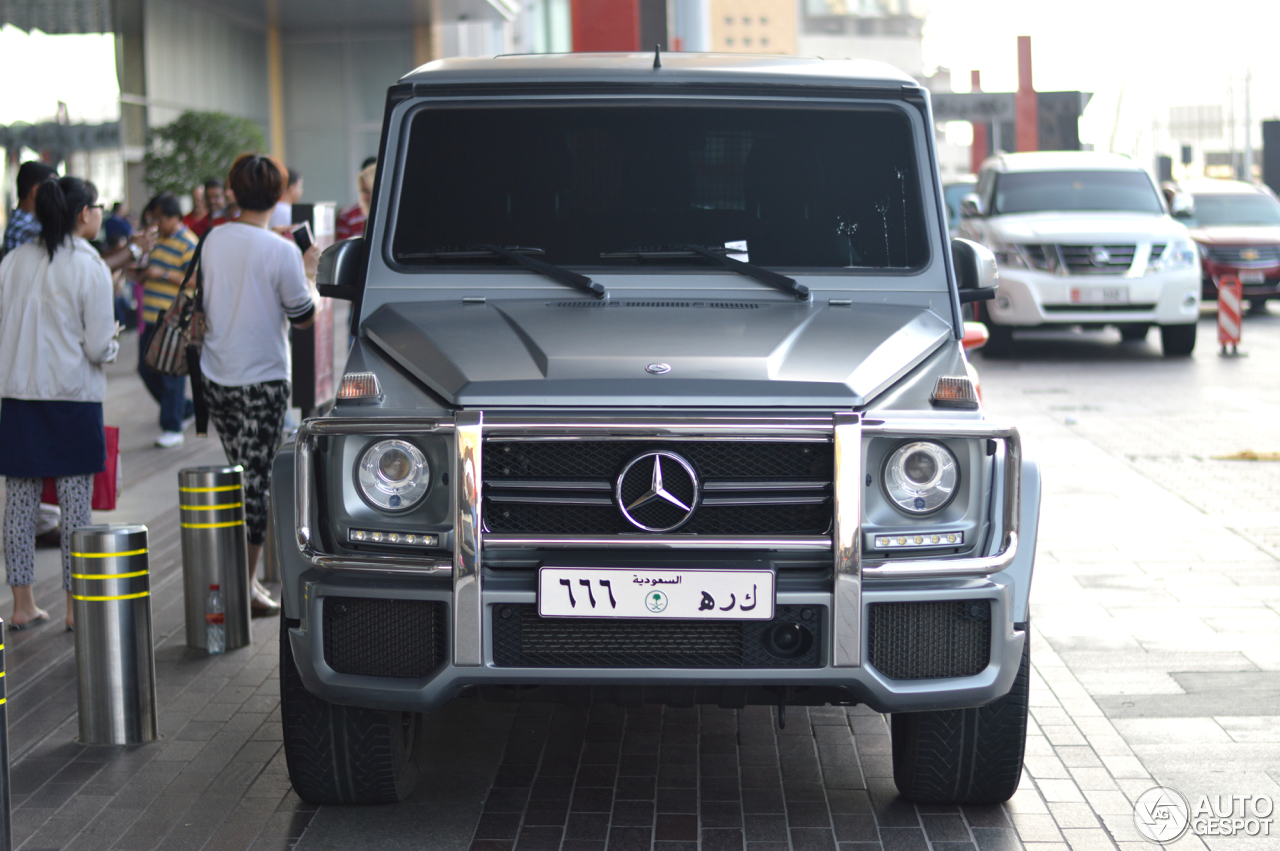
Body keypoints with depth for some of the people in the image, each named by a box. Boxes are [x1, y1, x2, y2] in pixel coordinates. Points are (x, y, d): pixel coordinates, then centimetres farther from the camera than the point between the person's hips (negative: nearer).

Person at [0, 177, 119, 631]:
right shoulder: (90, 267, -11)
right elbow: (99, 347, -12)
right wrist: (112, 340, 9)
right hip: (73, 397, -4)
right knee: (75, 504, 3)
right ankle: (76, 606, 7)